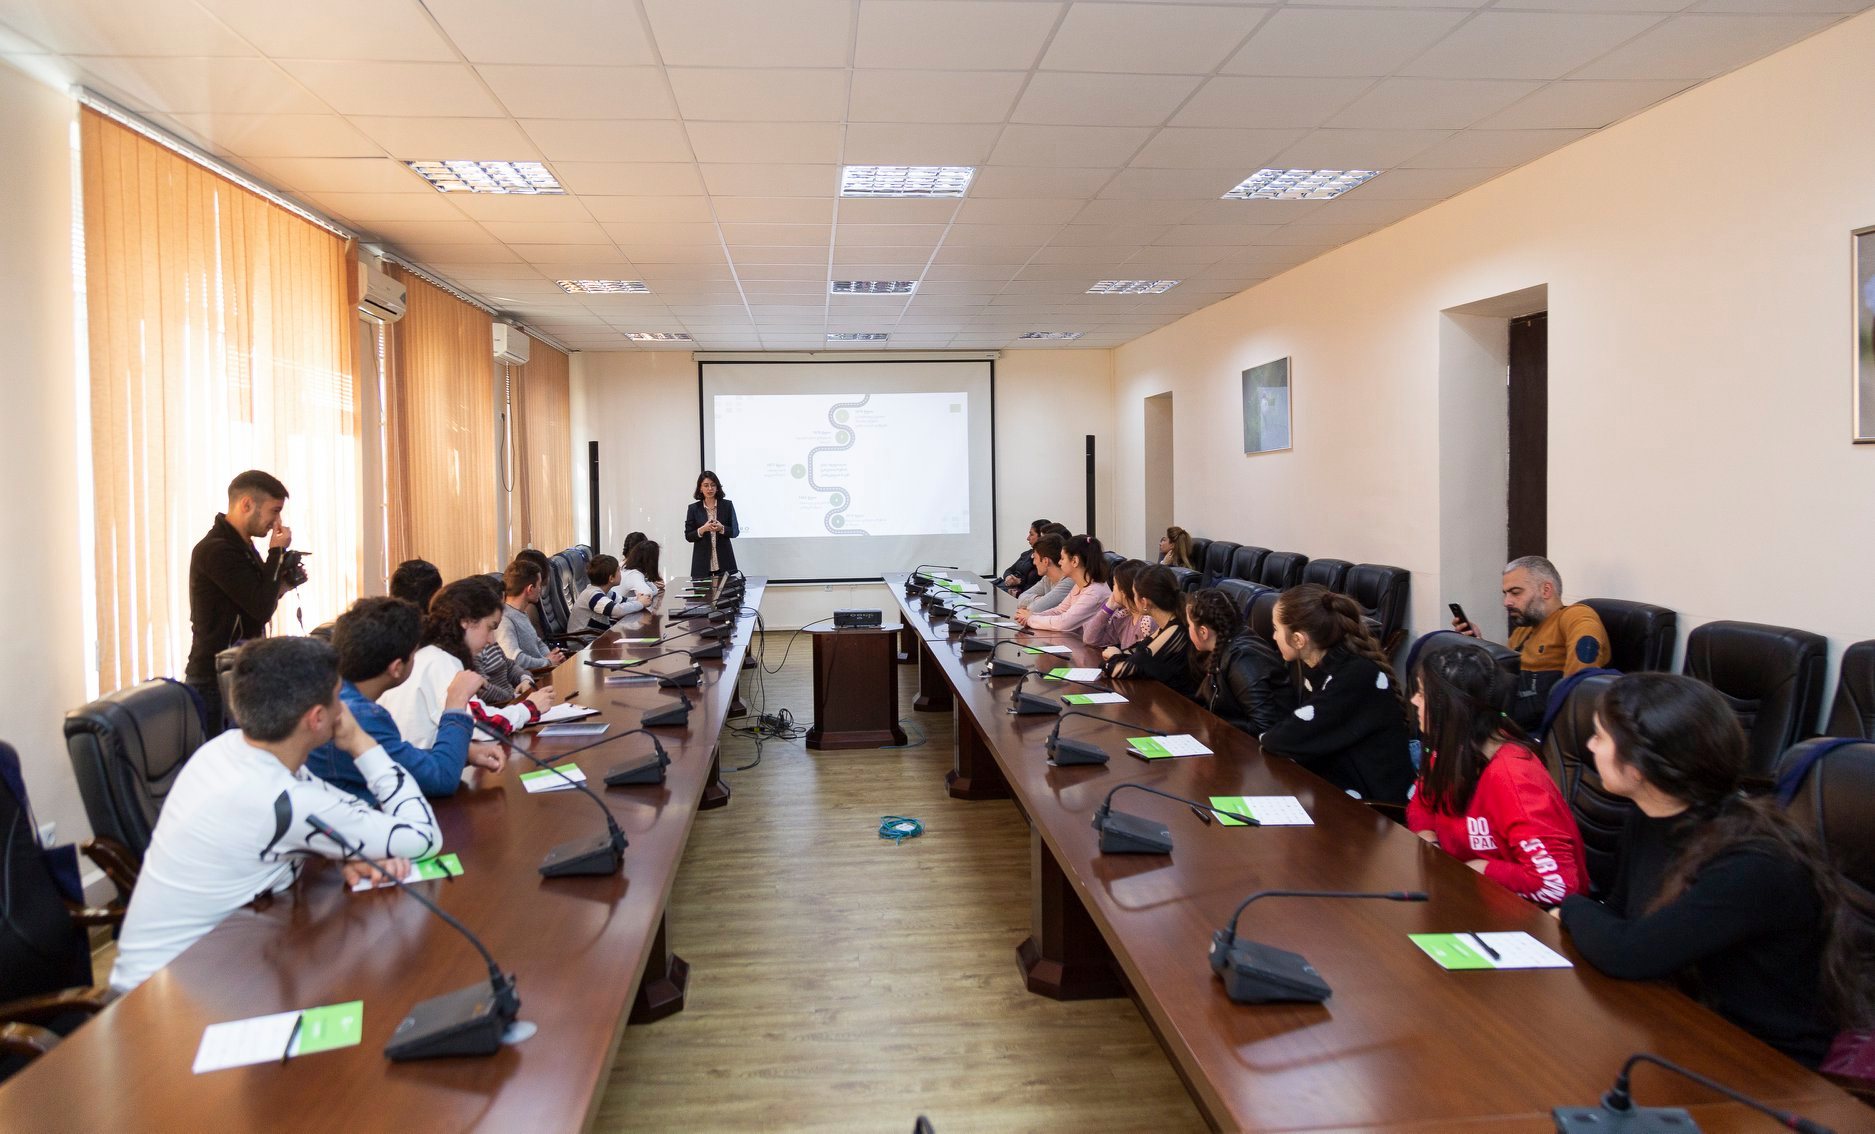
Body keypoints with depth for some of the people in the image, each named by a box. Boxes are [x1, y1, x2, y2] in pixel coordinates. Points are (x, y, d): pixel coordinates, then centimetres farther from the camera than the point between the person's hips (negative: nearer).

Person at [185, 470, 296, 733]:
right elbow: (262, 609, -21)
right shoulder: (215, 550, -17)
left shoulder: (243, 547, 13)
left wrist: (282, 584, 3)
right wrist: (277, 552, -12)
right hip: (215, 682, -9)